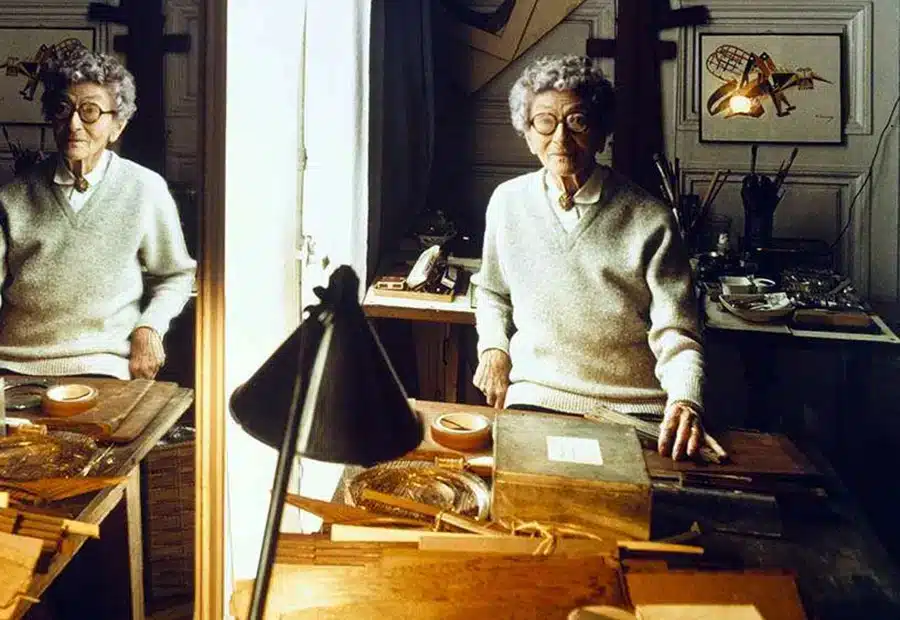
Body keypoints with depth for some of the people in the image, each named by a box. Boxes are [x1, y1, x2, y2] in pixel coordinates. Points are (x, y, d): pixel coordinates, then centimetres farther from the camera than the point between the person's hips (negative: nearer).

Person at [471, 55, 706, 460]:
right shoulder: (507, 202, 5)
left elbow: (676, 336, -8)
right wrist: (493, 347, 6)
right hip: (534, 397, 2)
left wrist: (685, 402, -27)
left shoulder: (649, 220, -5)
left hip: (634, 409, -2)